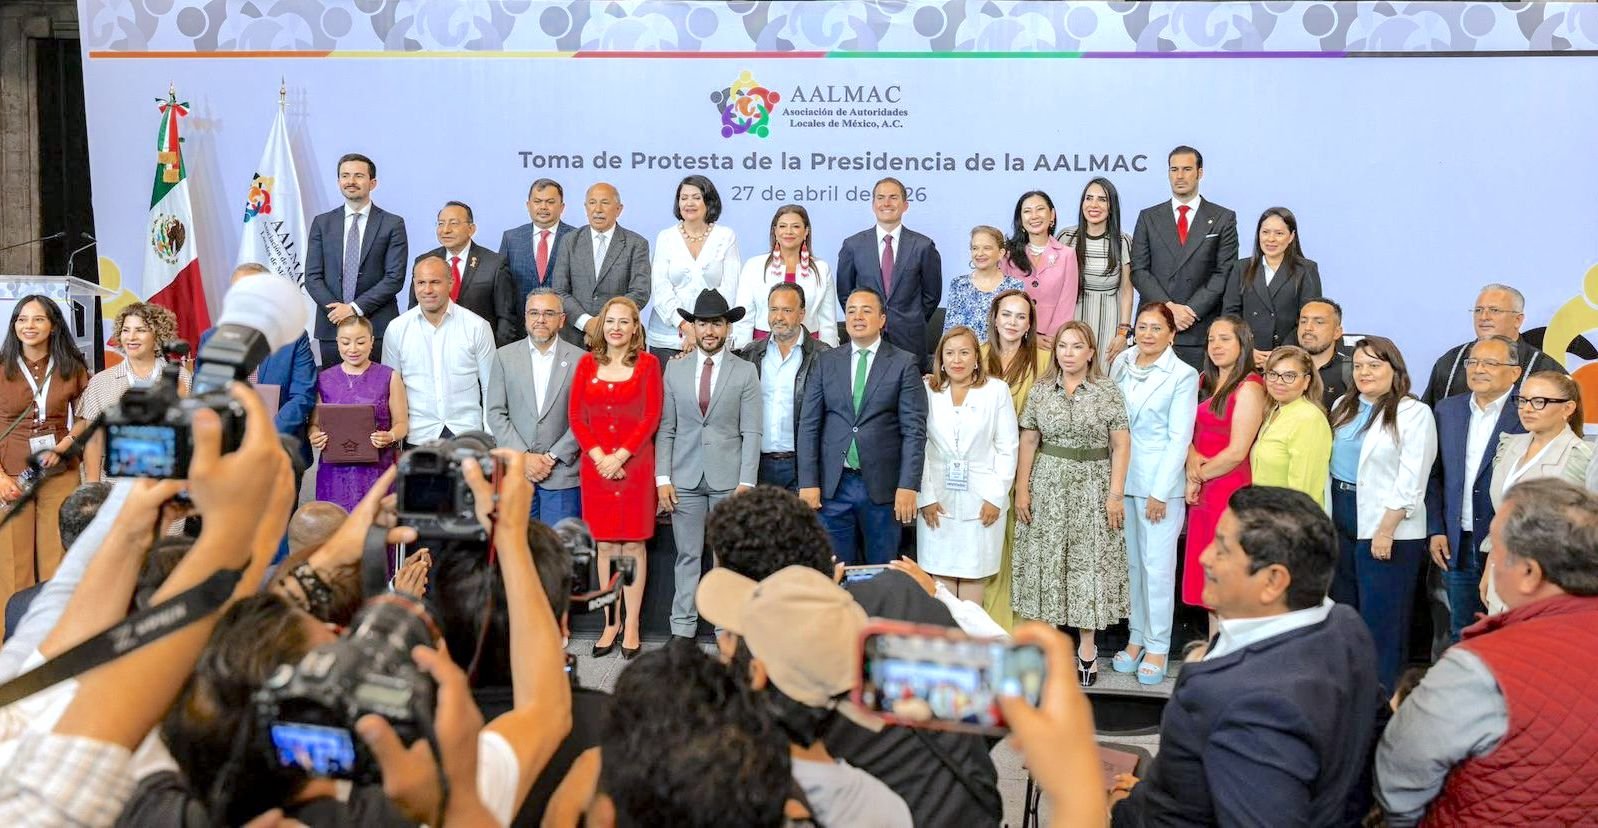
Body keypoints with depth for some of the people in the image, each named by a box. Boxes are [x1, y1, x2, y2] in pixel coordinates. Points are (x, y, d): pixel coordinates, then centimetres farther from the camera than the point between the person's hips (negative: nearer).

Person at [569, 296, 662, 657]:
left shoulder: (647, 363, 1)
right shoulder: (587, 363, 9)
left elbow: (652, 417, -4)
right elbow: (576, 416, 5)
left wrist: (620, 456, -12)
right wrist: (599, 455, -8)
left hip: (635, 465, -2)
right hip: (595, 465, 2)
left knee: (633, 544, 0)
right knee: (605, 545, 6)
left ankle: (632, 626, 7)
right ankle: (611, 623, 14)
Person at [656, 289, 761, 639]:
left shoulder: (746, 372, 3)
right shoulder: (675, 369, 8)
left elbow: (751, 432, -1)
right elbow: (665, 428, 6)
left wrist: (746, 482, -8)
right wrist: (662, 478, -2)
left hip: (728, 479, -1)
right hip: (685, 478, 1)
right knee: (688, 555, 5)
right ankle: (682, 629, 11)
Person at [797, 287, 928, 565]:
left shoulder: (904, 363, 1)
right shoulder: (826, 362, 9)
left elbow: (914, 429, -4)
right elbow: (809, 425, 6)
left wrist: (908, 487, -11)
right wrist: (808, 482, -2)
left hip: (882, 487, -2)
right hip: (833, 486, 2)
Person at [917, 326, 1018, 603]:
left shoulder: (997, 391, 2)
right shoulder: (928, 391, 3)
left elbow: (1007, 448, 1)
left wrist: (996, 497, -5)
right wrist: (926, 497, -6)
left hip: (982, 500, -1)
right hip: (938, 499, 1)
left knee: (974, 573, 3)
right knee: (940, 572, 3)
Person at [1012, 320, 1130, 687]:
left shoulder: (1109, 392, -2)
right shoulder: (1040, 390, 5)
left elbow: (1121, 446, -3)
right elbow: (1028, 442, 6)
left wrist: (1116, 494, -9)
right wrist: (1021, 489, 1)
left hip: (1092, 488, -2)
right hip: (1047, 486, 2)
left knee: (1089, 563, 2)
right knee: (1045, 562, 5)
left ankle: (1087, 647, 11)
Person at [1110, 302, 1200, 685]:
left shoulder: (1183, 376, -5)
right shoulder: (1121, 365, 9)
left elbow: (1179, 438, -8)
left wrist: (1160, 492, -12)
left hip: (1161, 483, -5)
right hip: (1123, 479, 5)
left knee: (1157, 566, -2)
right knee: (1131, 563, 10)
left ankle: (1157, 647, 7)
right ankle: (1136, 638, 22)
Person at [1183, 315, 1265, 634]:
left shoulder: (1249, 387, -11)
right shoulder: (1205, 382, 14)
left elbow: (1236, 452, -15)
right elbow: (1188, 431, 12)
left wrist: (1198, 476, -5)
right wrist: (1192, 458, -8)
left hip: (1232, 491, -8)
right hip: (1203, 493, 8)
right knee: (1207, 578, 10)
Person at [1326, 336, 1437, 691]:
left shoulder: (1414, 413, -7)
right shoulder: (1343, 408, 13)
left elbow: (1410, 481, -13)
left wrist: (1386, 531, -17)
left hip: (1387, 529, -7)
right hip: (1341, 523, 7)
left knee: (1381, 618, -2)